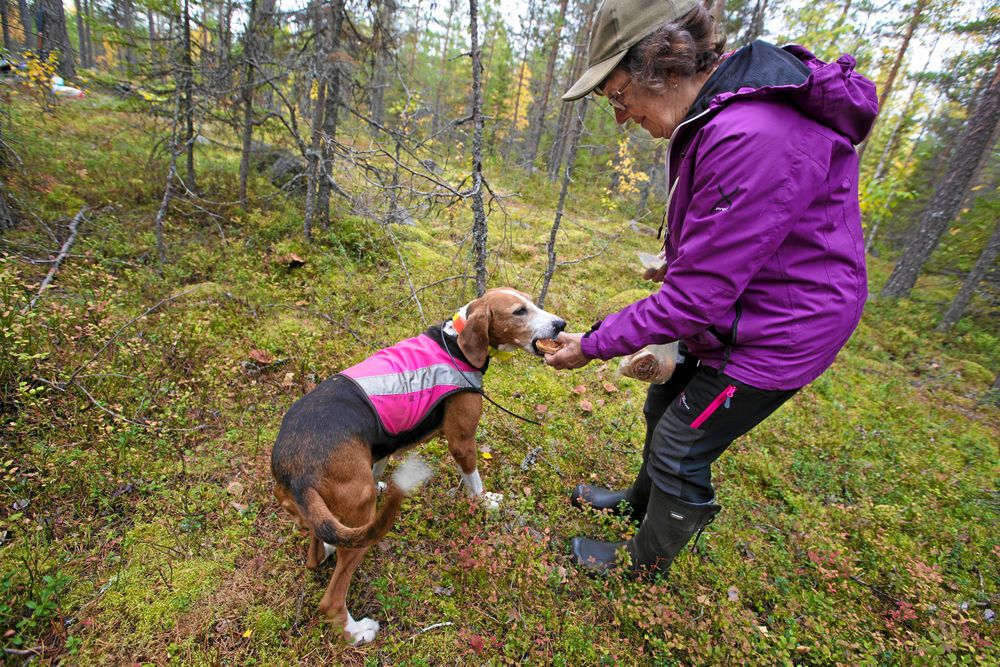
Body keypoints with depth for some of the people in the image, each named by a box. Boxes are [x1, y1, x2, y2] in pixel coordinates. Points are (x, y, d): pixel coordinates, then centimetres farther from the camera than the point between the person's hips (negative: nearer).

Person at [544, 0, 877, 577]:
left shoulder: (752, 138, -33)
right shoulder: (717, 113, -1)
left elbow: (693, 298, -30)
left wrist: (593, 346, -21)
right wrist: (678, 261, 24)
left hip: (776, 333, -9)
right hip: (734, 308, 10)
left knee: (681, 450, 4)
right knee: (664, 409, 23)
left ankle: (646, 563, 32)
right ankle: (641, 502, 50)